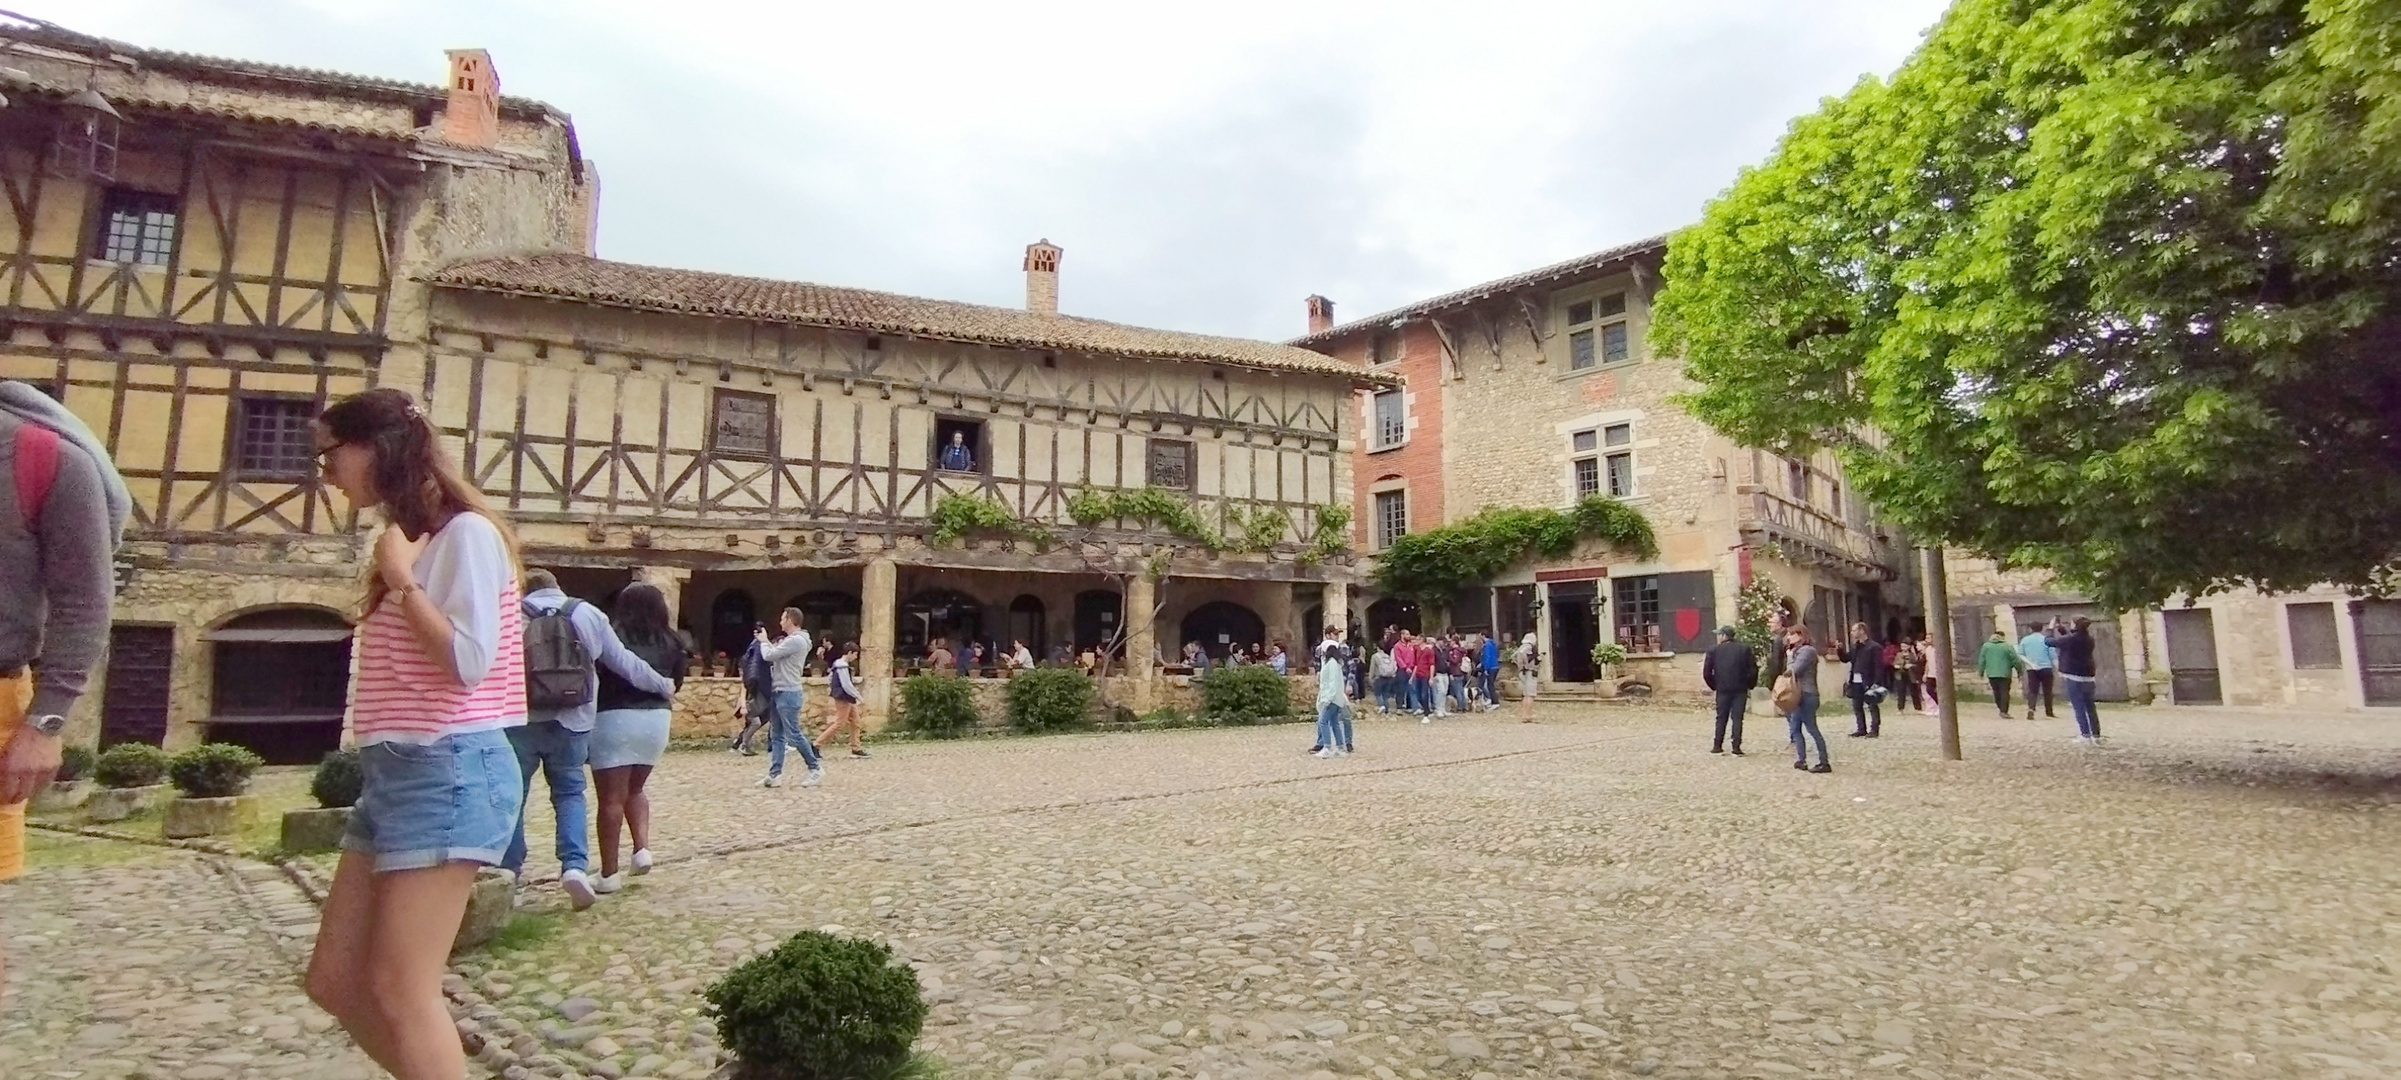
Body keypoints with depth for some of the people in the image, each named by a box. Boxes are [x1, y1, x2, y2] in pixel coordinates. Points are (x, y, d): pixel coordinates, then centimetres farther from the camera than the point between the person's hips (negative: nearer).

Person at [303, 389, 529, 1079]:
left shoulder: (465, 533, -10)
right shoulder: (411, 540, 18)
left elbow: (470, 662, -20)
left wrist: (401, 580, -11)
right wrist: (396, 575, 13)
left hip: (448, 773, -10)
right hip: (394, 774, 10)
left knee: (401, 991, -5)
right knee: (335, 982, 13)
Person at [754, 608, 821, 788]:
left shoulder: (795, 641, -18)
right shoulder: (793, 640, 17)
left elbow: (769, 655, -17)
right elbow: (775, 655, 16)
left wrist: (763, 641, 1)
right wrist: (766, 642, 12)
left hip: (788, 694, -11)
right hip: (782, 693, 11)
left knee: (794, 734, -5)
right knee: (776, 735, 9)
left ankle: (816, 769, 4)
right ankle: (775, 775, 9)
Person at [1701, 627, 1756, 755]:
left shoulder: (1714, 650, -2)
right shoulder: (1744, 649, 2)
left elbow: (1707, 672, -4)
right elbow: (1753, 670, -4)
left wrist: (1714, 686, 9)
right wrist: (1749, 686, 6)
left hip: (1722, 690, 0)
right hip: (1740, 689, 0)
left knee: (1721, 718, 10)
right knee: (1737, 718, 4)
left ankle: (1717, 746, 11)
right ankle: (1736, 748, 1)